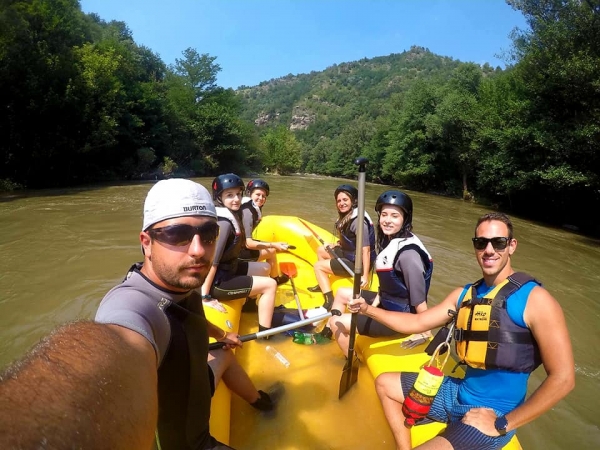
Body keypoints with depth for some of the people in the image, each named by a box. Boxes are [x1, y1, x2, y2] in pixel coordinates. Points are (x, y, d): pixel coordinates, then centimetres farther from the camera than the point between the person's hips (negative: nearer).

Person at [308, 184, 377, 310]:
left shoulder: (358, 221, -26)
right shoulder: (346, 216, 3)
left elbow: (366, 250, -31)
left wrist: (365, 276, -35)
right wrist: (337, 244, 4)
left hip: (357, 263, -10)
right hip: (349, 254, 10)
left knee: (318, 266, -7)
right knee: (321, 250, 21)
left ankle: (330, 302, -8)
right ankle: (323, 285, 29)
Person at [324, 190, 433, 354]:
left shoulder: (407, 253, -29)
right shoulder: (389, 240, 0)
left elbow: (419, 299, -26)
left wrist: (424, 332, -20)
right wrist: (376, 301, 4)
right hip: (386, 303, 10)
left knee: (337, 323, -9)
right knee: (341, 293, 21)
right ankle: (327, 333, 35)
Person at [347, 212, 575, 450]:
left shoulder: (535, 299, -18)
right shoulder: (465, 294, 4)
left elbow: (562, 378, -19)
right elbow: (417, 322, 8)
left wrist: (503, 424, -17)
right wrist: (368, 309, 0)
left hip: (493, 414, -7)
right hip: (459, 392, 7)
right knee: (384, 383, 14)